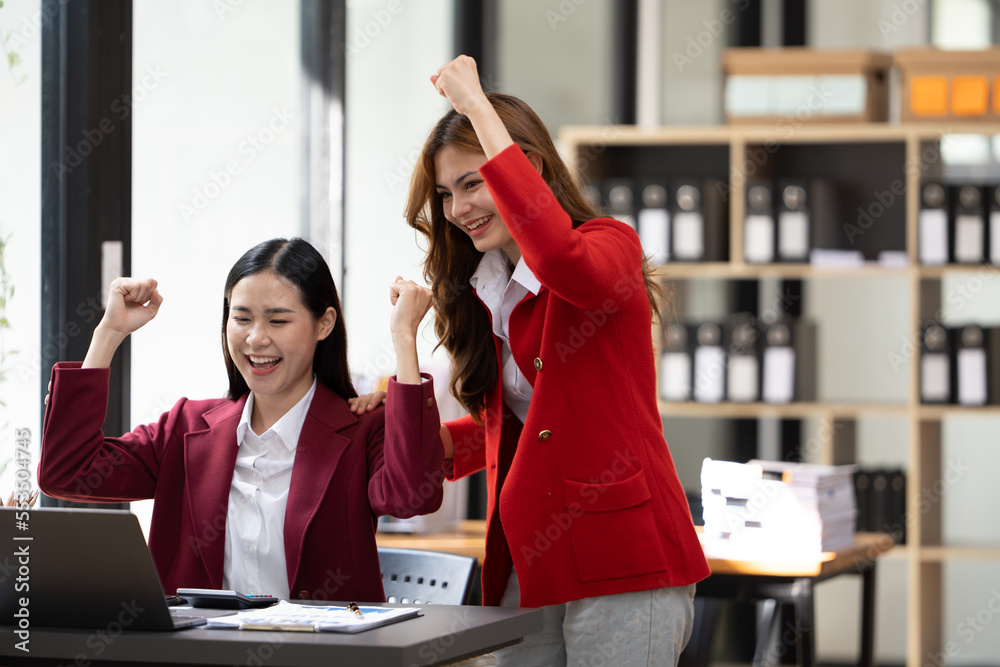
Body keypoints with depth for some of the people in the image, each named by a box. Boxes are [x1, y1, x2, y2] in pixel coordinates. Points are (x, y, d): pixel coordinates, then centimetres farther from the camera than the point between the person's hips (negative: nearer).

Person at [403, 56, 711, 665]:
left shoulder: (609, 245, -7)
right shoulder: (488, 289, 16)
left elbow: (562, 260, -32)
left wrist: (478, 108, -27)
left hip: (621, 566, -7)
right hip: (528, 566, 7)